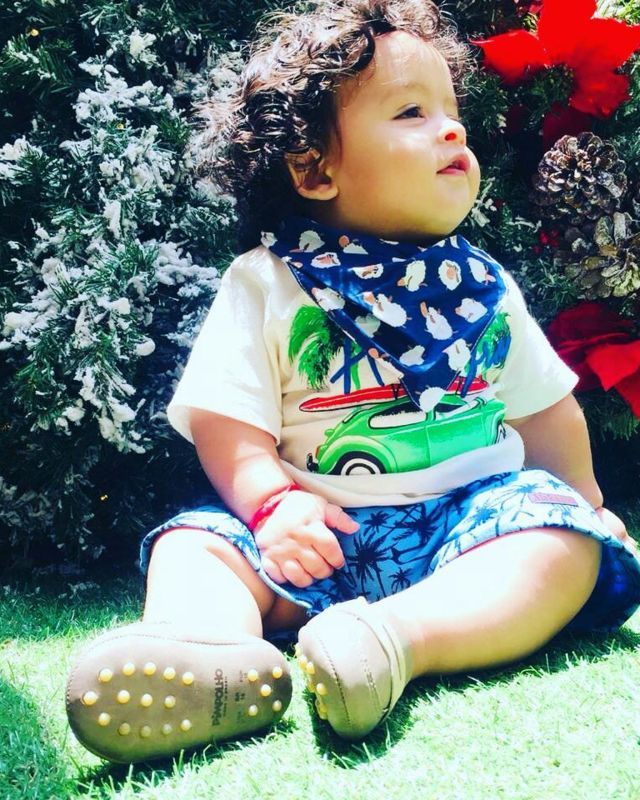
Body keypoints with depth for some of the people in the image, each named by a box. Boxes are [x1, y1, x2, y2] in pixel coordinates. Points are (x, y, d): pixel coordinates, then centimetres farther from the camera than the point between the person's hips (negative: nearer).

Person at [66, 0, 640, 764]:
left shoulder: (483, 284, 15)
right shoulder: (264, 284, 3)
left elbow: (543, 408, 24)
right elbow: (225, 420, -4)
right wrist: (272, 502, -19)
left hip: (470, 514, 2)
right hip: (321, 531, -1)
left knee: (565, 548, -26)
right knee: (192, 541, -23)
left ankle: (397, 634, -46)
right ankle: (218, 648, -55)